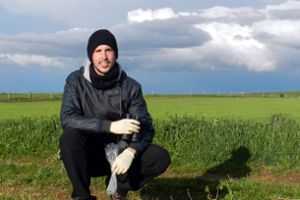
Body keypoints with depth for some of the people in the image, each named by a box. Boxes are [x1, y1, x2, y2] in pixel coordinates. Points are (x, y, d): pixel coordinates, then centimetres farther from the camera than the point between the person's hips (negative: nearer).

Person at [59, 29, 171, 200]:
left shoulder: (131, 86, -6)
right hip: (88, 156, -1)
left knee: (161, 157, -21)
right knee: (70, 136, -33)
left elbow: (145, 127, -10)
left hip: (119, 154, 2)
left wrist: (130, 152, -32)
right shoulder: (76, 81, -9)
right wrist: (110, 126, -35)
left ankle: (119, 185, 5)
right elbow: (67, 119, -23)